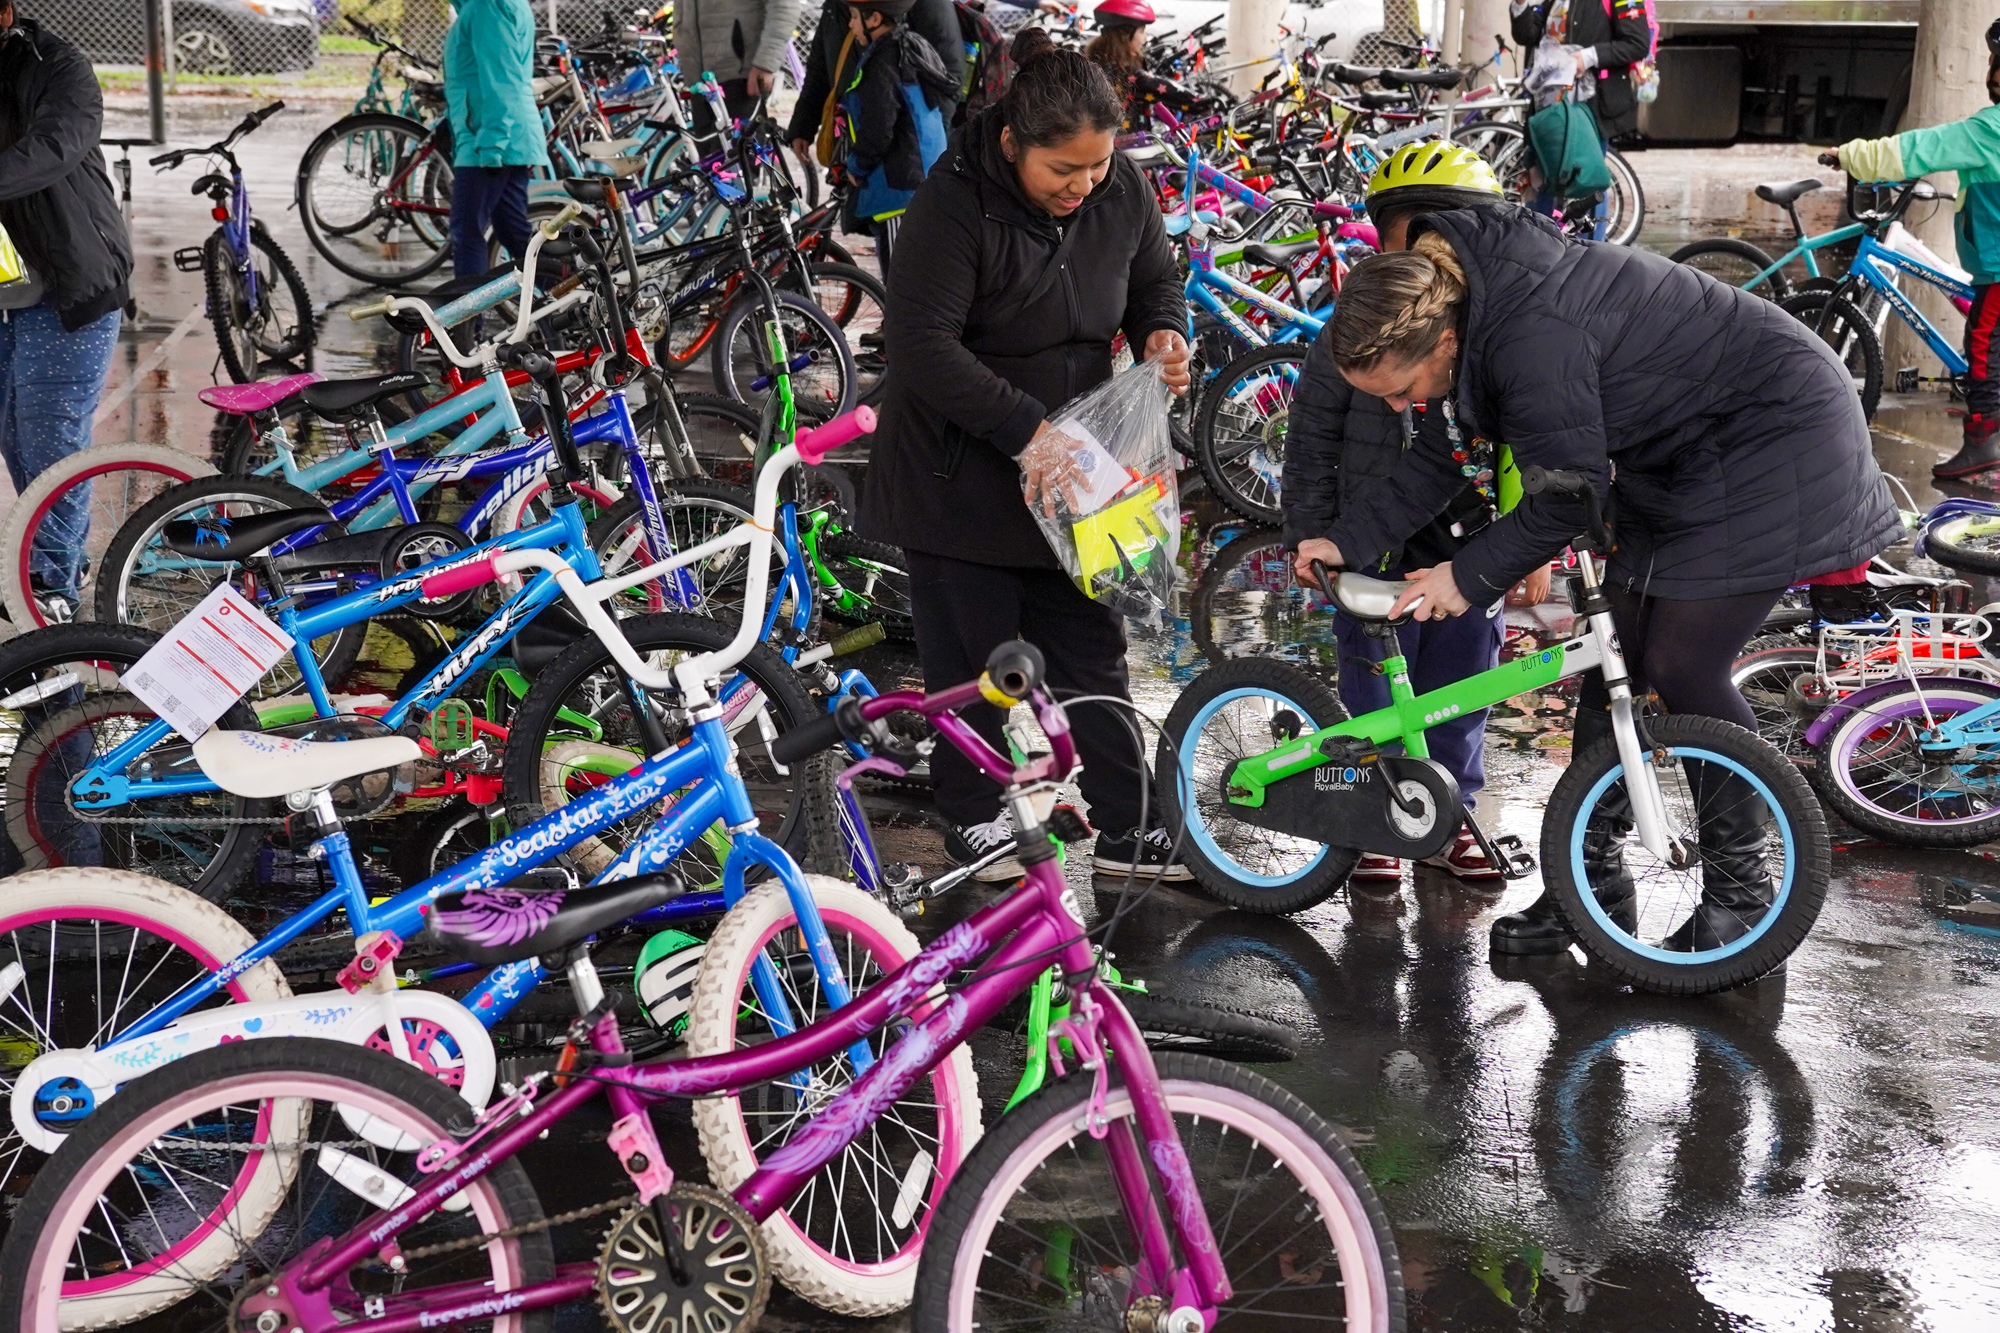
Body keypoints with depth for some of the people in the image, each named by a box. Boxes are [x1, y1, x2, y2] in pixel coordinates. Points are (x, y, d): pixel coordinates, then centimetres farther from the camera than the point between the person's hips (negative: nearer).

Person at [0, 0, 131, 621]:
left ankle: (55, 583, 8)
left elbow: (54, 145, -33)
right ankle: (68, 558, 30)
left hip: (67, 290, -6)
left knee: (53, 439, -3)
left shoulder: (57, 70, -13)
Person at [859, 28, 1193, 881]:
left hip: (1066, 467, 5)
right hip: (961, 474, -5)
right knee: (971, 655, 6)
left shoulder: (1123, 193, -5)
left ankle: (1126, 827, 19)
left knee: (1091, 649, 11)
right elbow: (922, 346, -28)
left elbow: (1156, 279, 12)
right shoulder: (955, 205, -23)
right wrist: (1025, 429, -34)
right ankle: (974, 817, 23)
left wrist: (1161, 332, -12)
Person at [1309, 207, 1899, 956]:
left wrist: (1470, 577, -17)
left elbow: (1569, 497, -27)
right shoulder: (1472, 303, -4)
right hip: (1681, 462, 10)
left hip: (1772, 439, -10)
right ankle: (1593, 873, 16)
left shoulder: (1535, 335, -35)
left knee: (1682, 671, -11)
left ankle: (1740, 893, 4)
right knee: (1614, 656, 6)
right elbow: (1444, 455, 7)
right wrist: (1349, 540, 3)